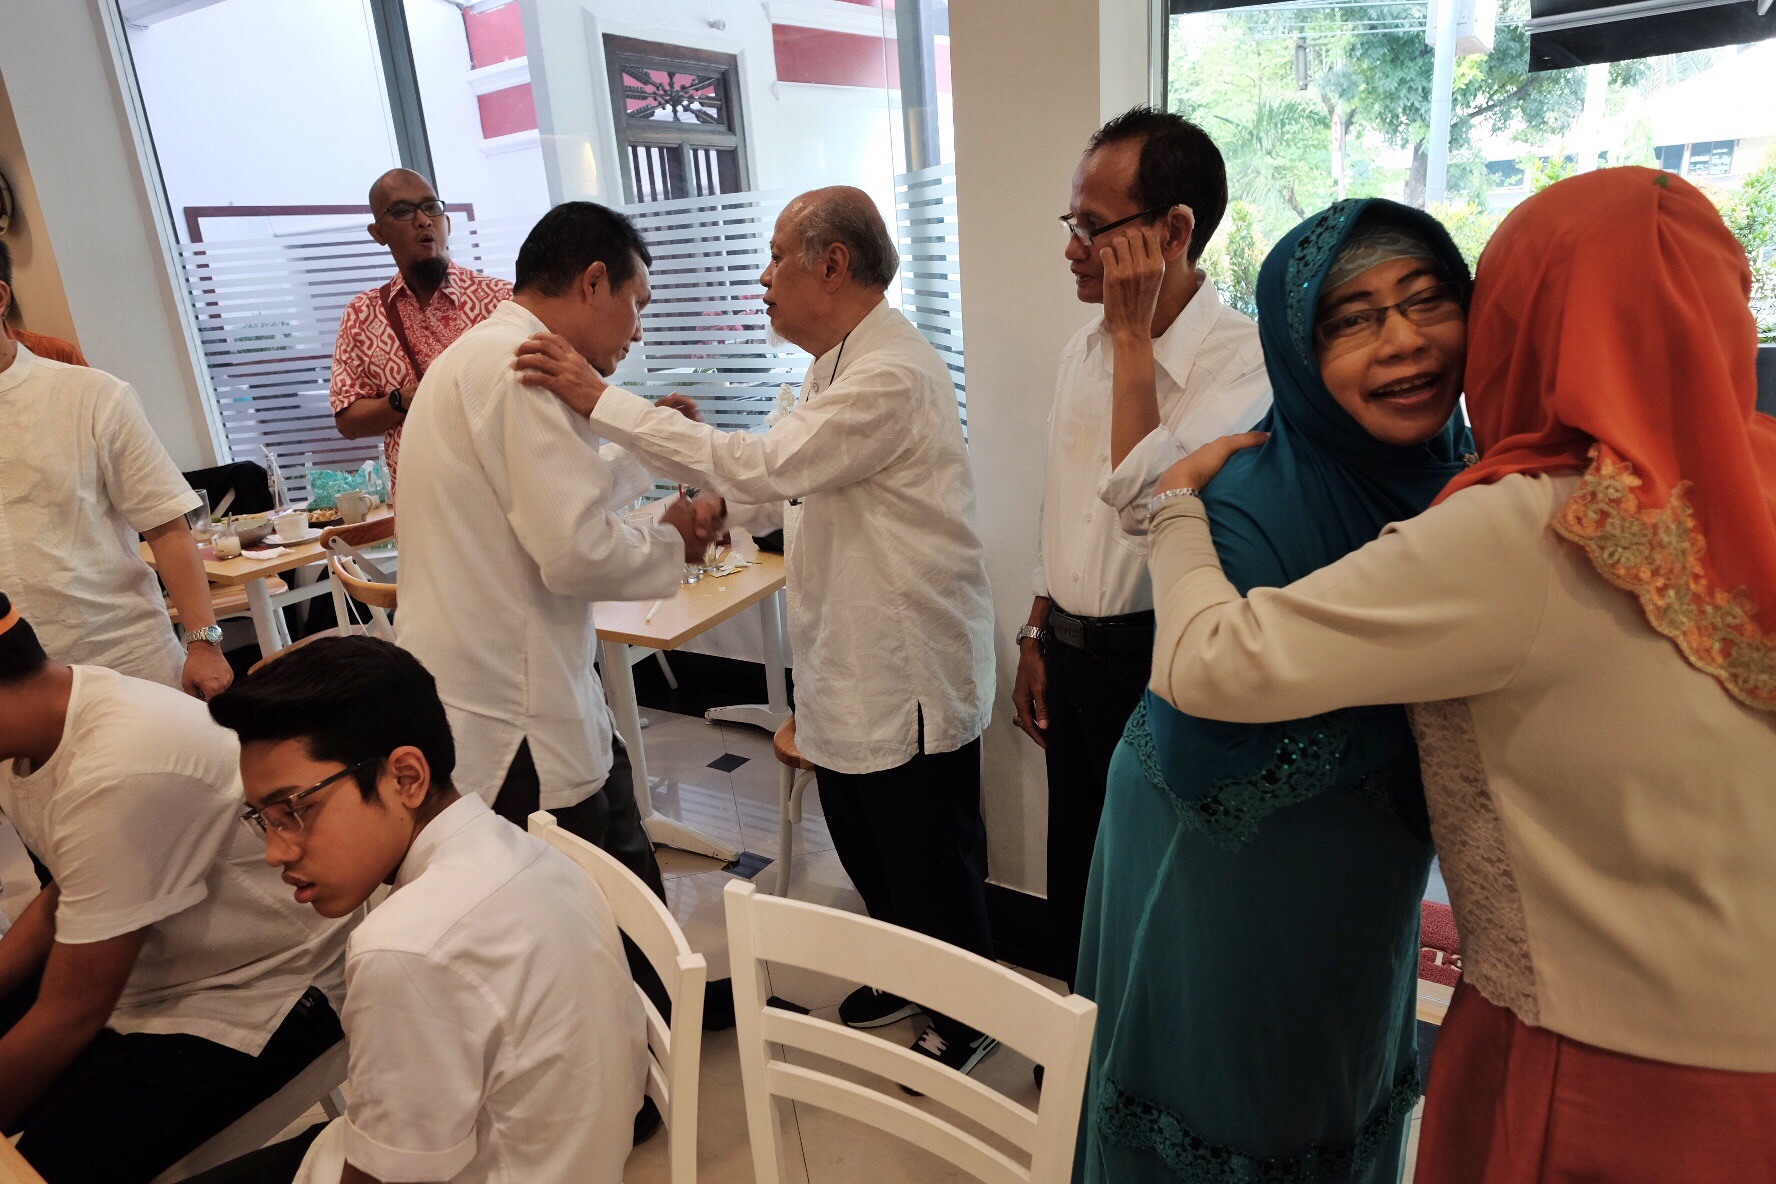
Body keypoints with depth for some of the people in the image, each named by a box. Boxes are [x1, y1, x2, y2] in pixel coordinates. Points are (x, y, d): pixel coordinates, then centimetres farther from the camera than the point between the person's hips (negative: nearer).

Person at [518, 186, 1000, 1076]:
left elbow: (763, 462, -31)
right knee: (863, 842, 23)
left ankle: (964, 1020, 32)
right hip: (848, 664, 10)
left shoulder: (891, 375, -23)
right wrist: (727, 505, 0)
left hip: (907, 673, -10)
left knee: (932, 862, 9)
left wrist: (600, 399, -27)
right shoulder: (839, 361, 11)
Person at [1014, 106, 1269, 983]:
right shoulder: (1084, 349, 7)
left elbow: (1148, 502, -30)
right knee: (1076, 896, 22)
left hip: (1161, 672, -7)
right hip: (1075, 660, 7)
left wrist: (1135, 335, -23)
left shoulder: (1241, 360, -17)